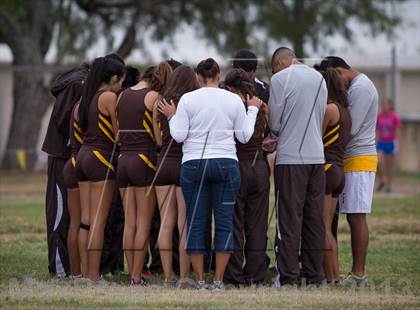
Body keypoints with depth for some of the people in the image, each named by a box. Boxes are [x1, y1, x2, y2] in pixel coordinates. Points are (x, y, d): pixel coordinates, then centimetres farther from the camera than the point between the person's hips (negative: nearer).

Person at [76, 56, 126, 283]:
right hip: (101, 157, -8)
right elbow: (117, 133, -7)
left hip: (83, 155, 8)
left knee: (86, 220, 7)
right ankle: (94, 276, -8)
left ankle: (85, 273, 7)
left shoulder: (87, 97, 15)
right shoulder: (109, 97, -8)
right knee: (99, 221, -7)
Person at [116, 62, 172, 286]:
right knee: (144, 224, -3)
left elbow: (117, 134, 13)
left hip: (123, 159, 6)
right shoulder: (153, 96, -7)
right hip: (143, 160, -6)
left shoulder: (123, 96, 12)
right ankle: (137, 277, -6)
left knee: (129, 223, 6)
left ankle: (132, 274, 5)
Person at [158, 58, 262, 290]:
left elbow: (178, 135, -4)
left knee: (196, 221, 4)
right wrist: (253, 110, 21)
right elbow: (244, 136, 8)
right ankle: (218, 280, 0)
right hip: (226, 164, 1)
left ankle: (200, 279, 2)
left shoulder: (188, 99, -2)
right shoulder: (234, 100, 3)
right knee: (225, 221, 3)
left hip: (194, 164, -1)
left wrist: (171, 116, 14)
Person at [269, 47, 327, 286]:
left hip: (291, 158, -5)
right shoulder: (319, 78, 12)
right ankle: (313, 274, 11)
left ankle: (288, 277, -4)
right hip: (317, 156, 5)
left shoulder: (280, 78, -6)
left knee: (290, 218, -3)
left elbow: (275, 122, -3)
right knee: (315, 218, 9)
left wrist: (275, 136, 18)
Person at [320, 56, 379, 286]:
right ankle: (357, 272, 6)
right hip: (352, 160, 10)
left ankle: (359, 274, -9)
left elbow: (350, 129, -17)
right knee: (354, 217, 7)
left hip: (359, 159, -10)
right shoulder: (357, 86, 19)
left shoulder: (360, 88, -13)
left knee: (356, 217, -9)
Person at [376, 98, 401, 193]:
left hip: (390, 143, -3)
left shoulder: (394, 117, -5)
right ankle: (381, 181, 4)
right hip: (381, 142, 3)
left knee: (389, 165, 4)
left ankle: (389, 185, 13)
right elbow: (377, 130, 12)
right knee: (378, 162, -16)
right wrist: (376, 141, 10)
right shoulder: (379, 116, 5)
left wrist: (396, 144, -11)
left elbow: (397, 131, -5)